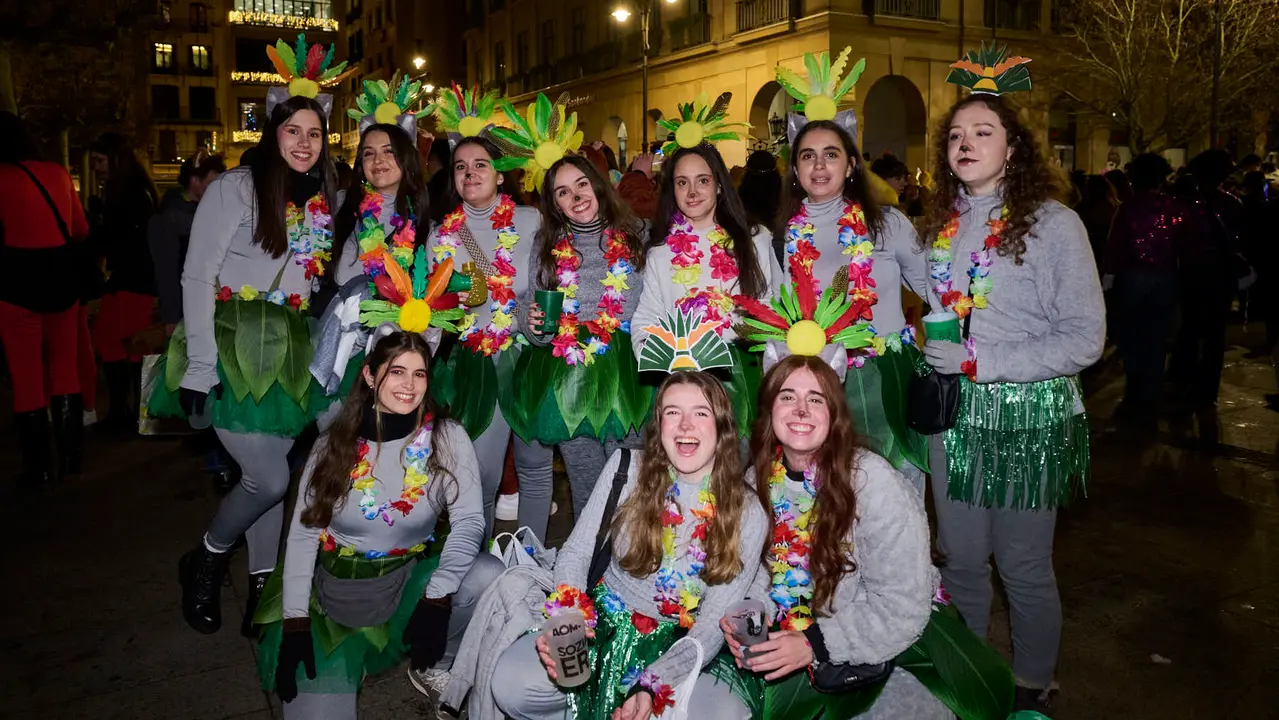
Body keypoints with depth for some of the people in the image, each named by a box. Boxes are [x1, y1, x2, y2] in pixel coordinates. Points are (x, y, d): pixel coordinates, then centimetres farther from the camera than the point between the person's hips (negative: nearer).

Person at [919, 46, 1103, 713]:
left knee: (1023, 567, 7)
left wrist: (978, 360, -18)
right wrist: (934, 358, 2)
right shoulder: (941, 224, 7)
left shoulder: (1053, 223, -10)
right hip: (956, 413, 5)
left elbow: (1084, 338, -14)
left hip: (1029, 417, -4)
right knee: (960, 558, 14)